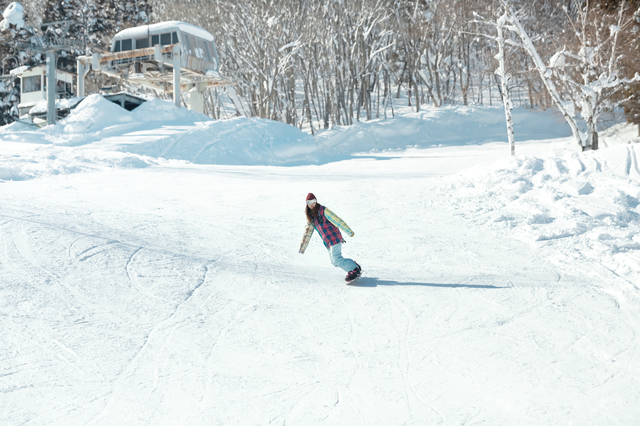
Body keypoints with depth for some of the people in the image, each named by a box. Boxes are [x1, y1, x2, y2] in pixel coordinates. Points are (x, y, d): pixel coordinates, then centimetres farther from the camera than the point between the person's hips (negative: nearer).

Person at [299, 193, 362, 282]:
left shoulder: (323, 210, -10)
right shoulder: (310, 216, 12)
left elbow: (337, 220, -14)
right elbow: (308, 232, 18)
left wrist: (349, 231, -18)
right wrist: (302, 248, 19)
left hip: (334, 238, -7)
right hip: (328, 242, 7)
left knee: (336, 259, -17)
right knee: (334, 262, 5)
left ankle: (355, 270, -5)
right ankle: (353, 265, 18)